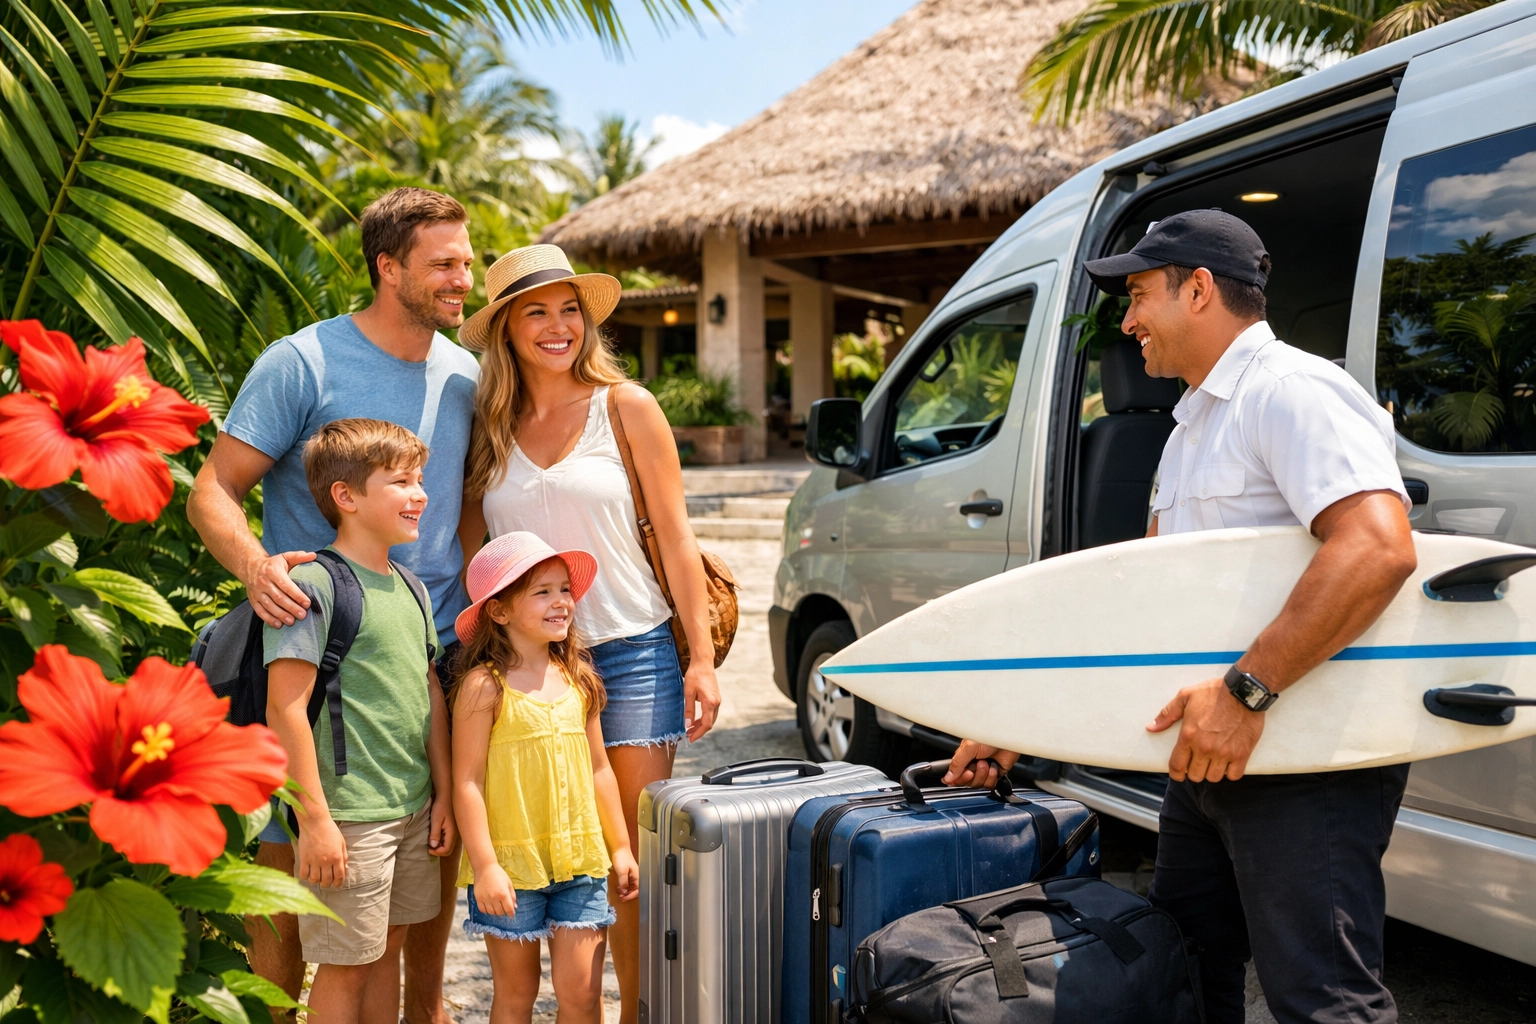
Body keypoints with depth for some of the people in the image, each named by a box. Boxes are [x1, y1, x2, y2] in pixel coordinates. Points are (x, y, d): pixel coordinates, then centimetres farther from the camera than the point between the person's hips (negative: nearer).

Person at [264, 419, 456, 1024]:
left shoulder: (409, 587, 11)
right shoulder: (312, 583, -14)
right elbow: (285, 708, -17)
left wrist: (444, 793, 14)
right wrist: (314, 819, -17)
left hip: (414, 809, 7)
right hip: (348, 815, -7)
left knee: (387, 948, 17)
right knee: (346, 964, 3)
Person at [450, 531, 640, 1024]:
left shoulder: (579, 680, 6)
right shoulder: (484, 687, -10)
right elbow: (467, 783, -12)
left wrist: (620, 847, 15)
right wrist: (485, 867, -15)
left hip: (580, 861, 4)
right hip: (510, 866, -4)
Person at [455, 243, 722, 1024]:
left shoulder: (625, 408, 1)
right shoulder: (488, 429, 7)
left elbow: (675, 538, 1)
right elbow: (470, 550, 12)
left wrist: (701, 658, -4)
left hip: (631, 653, -2)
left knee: (635, 852, 3)